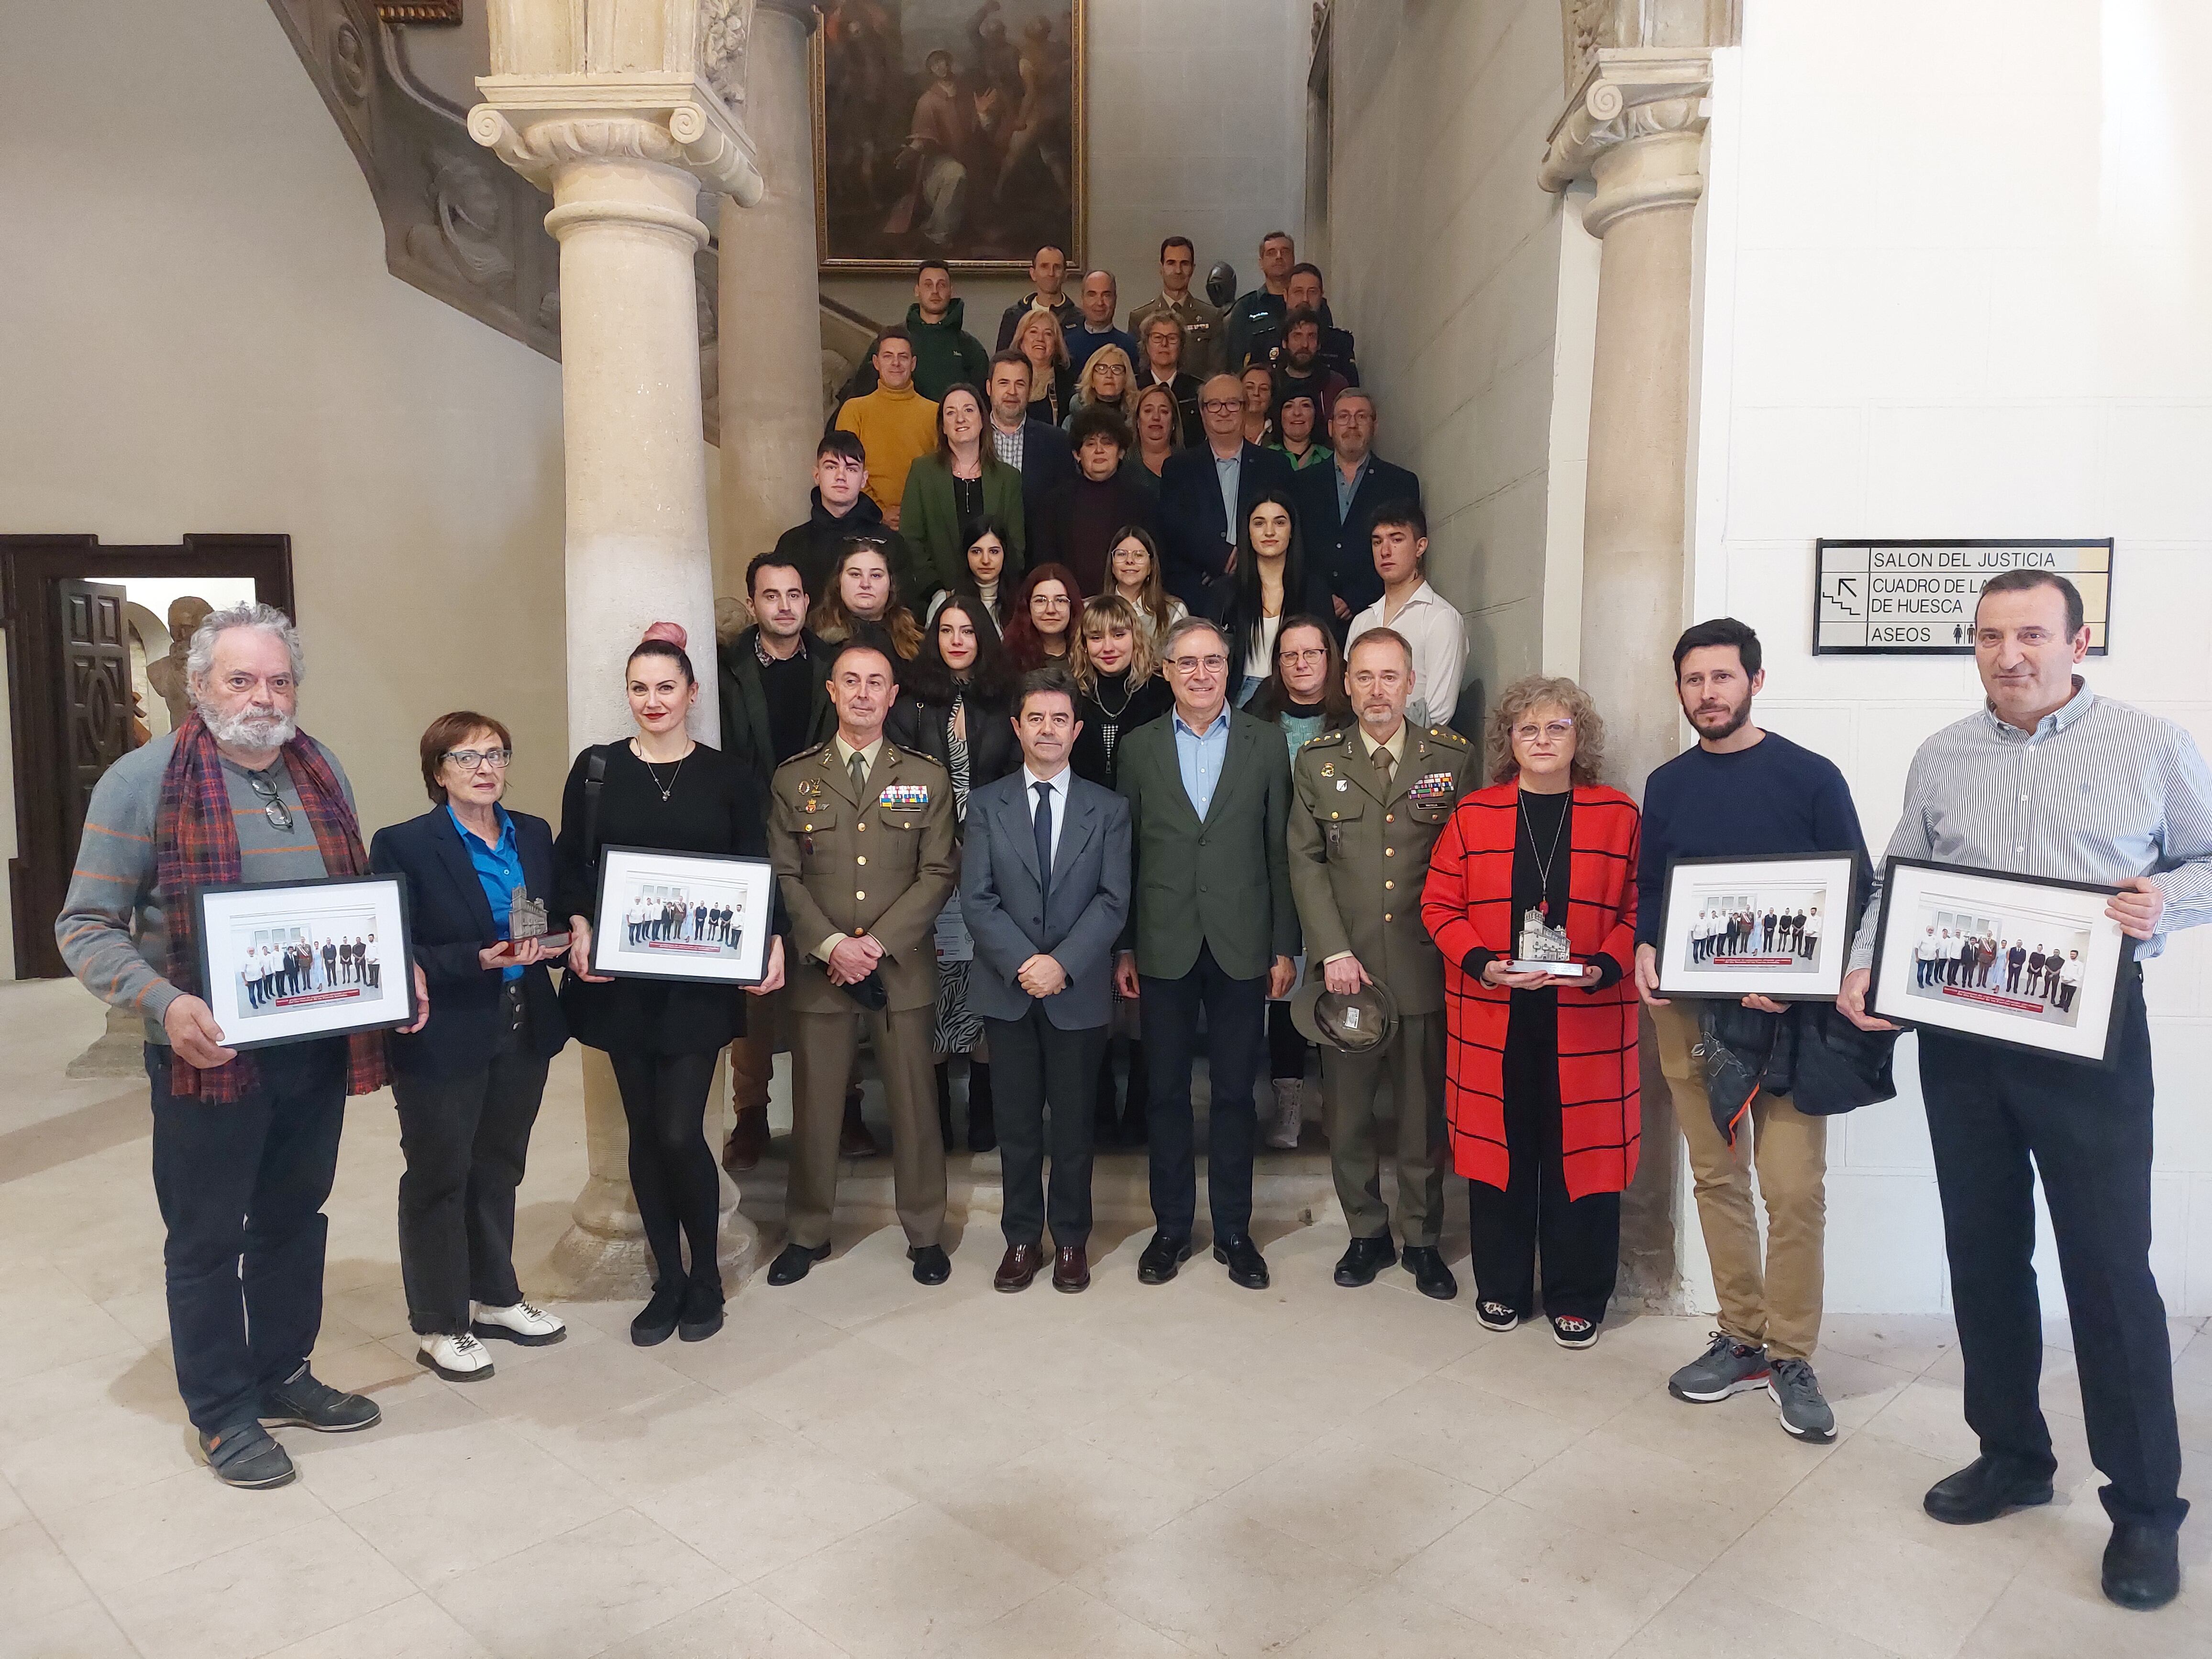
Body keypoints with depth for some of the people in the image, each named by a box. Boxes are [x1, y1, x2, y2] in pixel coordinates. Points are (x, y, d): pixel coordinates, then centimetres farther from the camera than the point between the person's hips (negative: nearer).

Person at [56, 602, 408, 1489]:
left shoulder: (323, 773, 6)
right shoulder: (144, 780, -10)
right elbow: (85, 927, -10)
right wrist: (166, 1003, -25)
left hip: (321, 1046, 5)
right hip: (211, 1052, -5)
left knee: (295, 1217, 18)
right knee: (207, 1236, 9)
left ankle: (283, 1374, 35)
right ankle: (223, 1413, 25)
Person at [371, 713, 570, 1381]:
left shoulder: (534, 836, 6)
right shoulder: (402, 846, -11)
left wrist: (556, 944, -10)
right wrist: (481, 960, -25)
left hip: (524, 1033, 6)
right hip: (446, 1043, -5)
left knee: (499, 1170, 19)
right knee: (438, 1179, 9)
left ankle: (494, 1297, 35)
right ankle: (439, 1325, 23)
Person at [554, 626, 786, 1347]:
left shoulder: (728, 776, 3)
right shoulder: (596, 768, 5)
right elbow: (569, 865, 5)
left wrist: (772, 942, -12)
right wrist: (579, 929, -12)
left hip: (699, 982, -2)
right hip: (620, 981, 2)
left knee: (680, 1133, -6)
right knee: (644, 1132, 9)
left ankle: (705, 1278, 17)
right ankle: (668, 1281, 25)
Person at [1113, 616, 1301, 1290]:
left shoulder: (1265, 746, 3)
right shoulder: (1138, 748, 5)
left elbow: (1280, 853, 3)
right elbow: (1125, 852, 5)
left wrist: (1284, 948, 0)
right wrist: (1123, 947, 2)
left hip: (1240, 948, 0)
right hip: (1164, 948, 1)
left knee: (1234, 1093, 8)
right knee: (1167, 1091, 9)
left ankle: (1234, 1230, 21)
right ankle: (1172, 1227, 22)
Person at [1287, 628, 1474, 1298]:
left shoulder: (1452, 757, 4)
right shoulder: (1316, 762, 6)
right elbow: (1306, 862, 2)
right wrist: (1333, 952, -7)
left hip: (1426, 966, 0)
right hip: (1346, 968, 1)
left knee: (1424, 1112, 7)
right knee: (1347, 1112, 7)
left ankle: (1422, 1239, 25)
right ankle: (1367, 1233, 26)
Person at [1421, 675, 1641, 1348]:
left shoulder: (1618, 815, 5)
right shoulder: (1474, 814, 6)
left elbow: (1639, 909, 3)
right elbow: (1440, 903, 4)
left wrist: (1604, 968, -13)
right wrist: (1481, 964, -11)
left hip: (1587, 1018, -1)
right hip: (1493, 1017, 1)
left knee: (1580, 1149, 3)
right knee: (1500, 1146, 7)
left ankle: (1577, 1297, 19)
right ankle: (1501, 1287, 23)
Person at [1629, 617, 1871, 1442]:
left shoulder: (1810, 777, -2)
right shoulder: (1667, 785, 10)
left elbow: (1856, 892, -3)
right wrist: (1645, 951, -4)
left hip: (1788, 1014, -4)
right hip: (1689, 1010, 4)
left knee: (1794, 1189, -5)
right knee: (1717, 1178, 10)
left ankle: (1791, 1358, 10)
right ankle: (1742, 1339, 23)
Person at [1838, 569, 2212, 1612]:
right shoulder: (1940, 760, 9)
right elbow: (1897, 882, 11)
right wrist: (1863, 970, -3)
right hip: (1959, 1035, 3)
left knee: (2109, 1263, -1)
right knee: (1983, 1251, 11)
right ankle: (2011, 1455, 27)